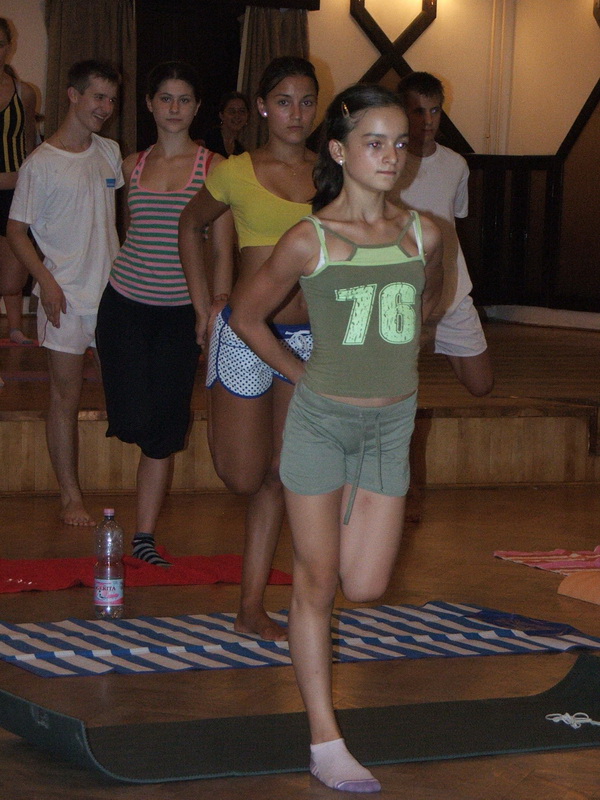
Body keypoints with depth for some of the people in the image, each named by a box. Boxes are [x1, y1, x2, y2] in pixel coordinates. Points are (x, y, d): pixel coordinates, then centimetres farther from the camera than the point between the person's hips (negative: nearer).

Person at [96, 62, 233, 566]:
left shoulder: (212, 167, -1)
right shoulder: (132, 166, 8)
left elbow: (222, 252, -1)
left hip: (180, 312, -2)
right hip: (125, 306, 2)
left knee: (163, 430, -1)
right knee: (136, 419, -7)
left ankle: (145, 537, 8)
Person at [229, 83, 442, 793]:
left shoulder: (421, 234, 0)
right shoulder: (309, 241, -10)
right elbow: (246, 315, 3)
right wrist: (303, 374, 5)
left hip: (391, 423, 3)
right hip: (321, 420, -3)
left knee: (365, 586, 2)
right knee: (317, 582, 2)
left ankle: (348, 508, 36)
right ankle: (324, 742, 8)